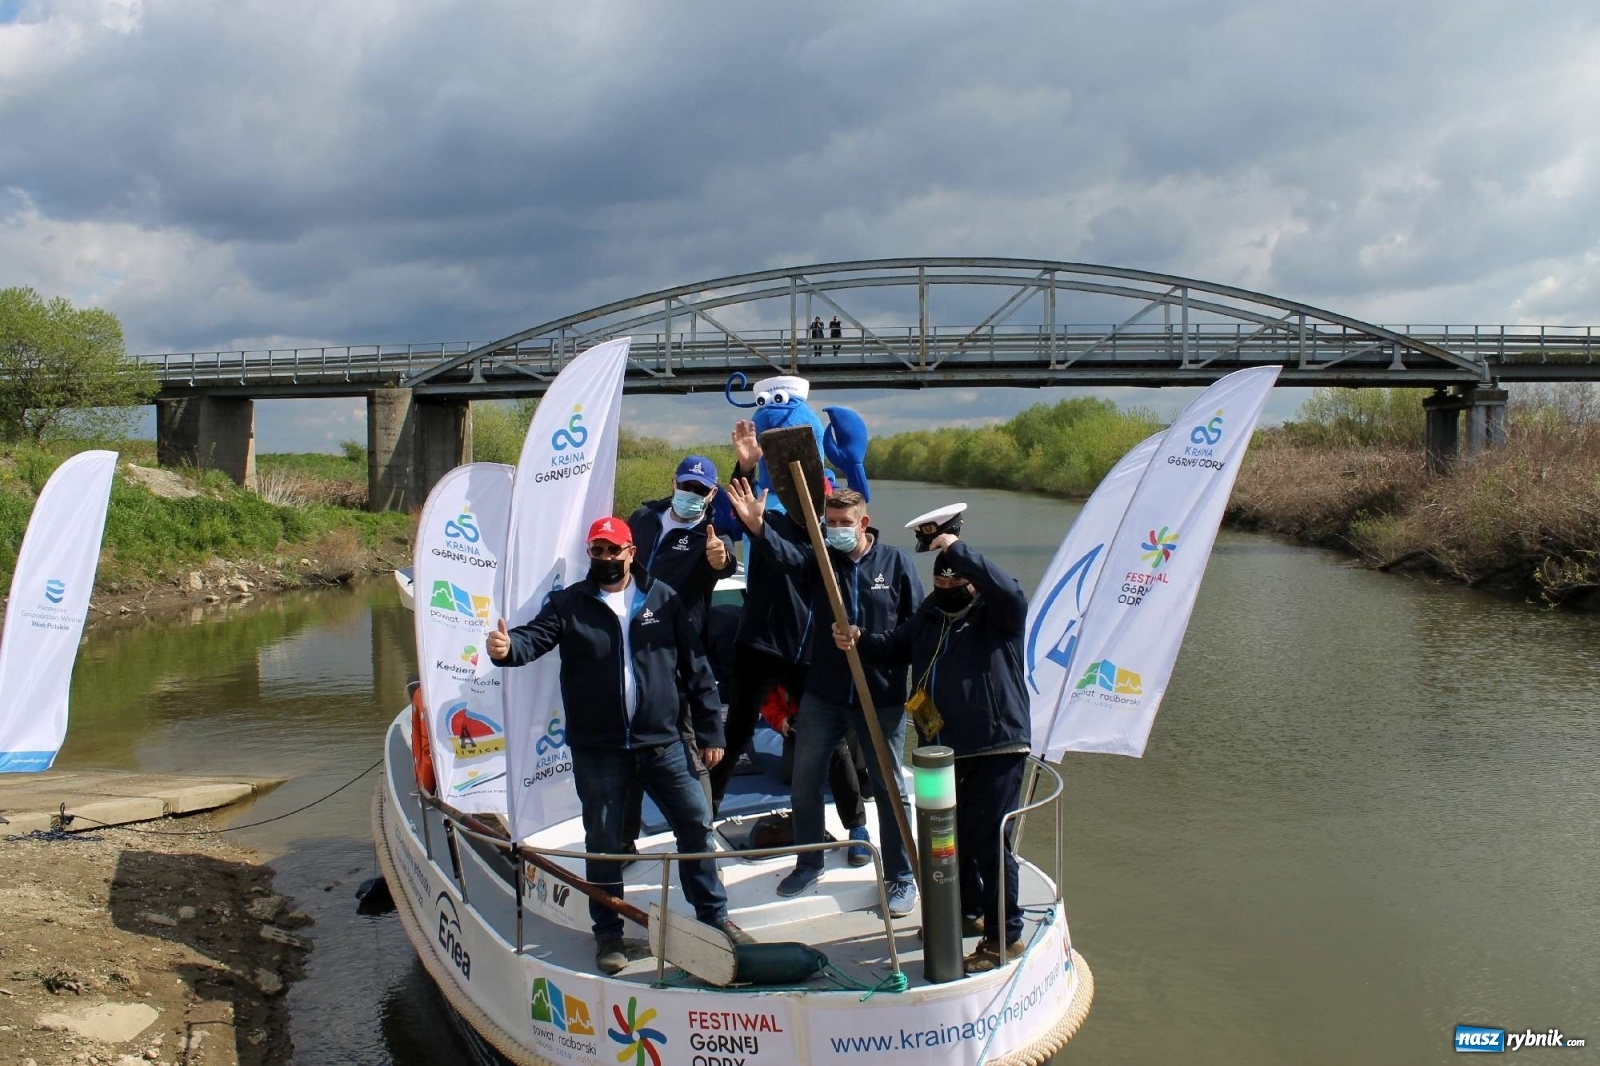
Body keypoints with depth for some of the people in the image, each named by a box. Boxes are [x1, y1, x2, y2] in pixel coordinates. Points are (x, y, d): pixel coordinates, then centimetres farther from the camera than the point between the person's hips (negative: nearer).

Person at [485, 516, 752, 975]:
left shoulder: (663, 599, 3)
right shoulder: (568, 603, 1)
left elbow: (695, 666, 4)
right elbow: (535, 637, -15)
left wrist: (710, 730, 3)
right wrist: (507, 648, -39)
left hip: (661, 743, 1)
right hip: (596, 751, -1)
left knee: (696, 824, 6)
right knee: (602, 843, 8)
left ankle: (714, 916, 24)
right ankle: (608, 933, 24)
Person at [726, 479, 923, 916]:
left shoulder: (896, 563, -4)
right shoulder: (819, 560, 0)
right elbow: (784, 553, -21)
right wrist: (758, 528, -42)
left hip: (882, 697, -2)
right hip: (823, 694, 3)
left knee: (889, 787, 7)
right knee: (804, 778, 11)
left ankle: (900, 877, 23)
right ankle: (808, 863, 31)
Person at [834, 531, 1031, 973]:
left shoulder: (998, 614, -8)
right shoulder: (929, 615, 13)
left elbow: (1008, 590, -31)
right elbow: (896, 646, 25)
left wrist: (958, 550, -31)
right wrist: (860, 641, 4)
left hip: (995, 750, -8)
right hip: (943, 750, 8)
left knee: (988, 841, -6)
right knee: (951, 836, 19)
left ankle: (1005, 937, 7)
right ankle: (967, 910, 40)